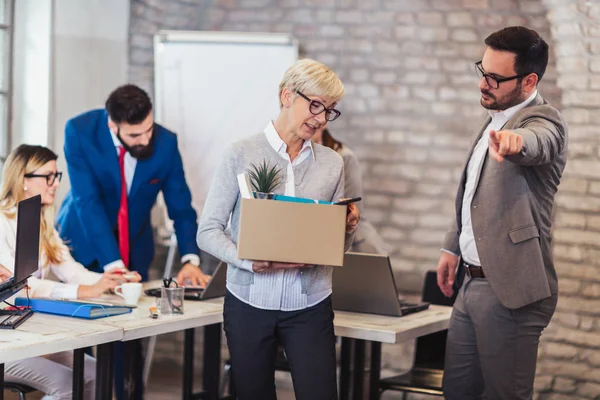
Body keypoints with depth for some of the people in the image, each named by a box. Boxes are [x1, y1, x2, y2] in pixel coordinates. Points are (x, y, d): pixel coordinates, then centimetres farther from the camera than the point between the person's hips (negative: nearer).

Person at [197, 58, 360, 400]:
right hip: (250, 303, -1)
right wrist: (248, 260, -21)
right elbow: (208, 231, -5)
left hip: (309, 306, 2)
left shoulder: (332, 163, 6)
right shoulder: (241, 155, -3)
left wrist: (348, 227, -9)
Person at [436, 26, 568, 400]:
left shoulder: (544, 120, -14)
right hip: (474, 283, 9)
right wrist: (454, 246, 23)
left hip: (510, 289, -9)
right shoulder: (497, 119, 14)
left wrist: (514, 141, -62)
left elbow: (537, 142, -40)